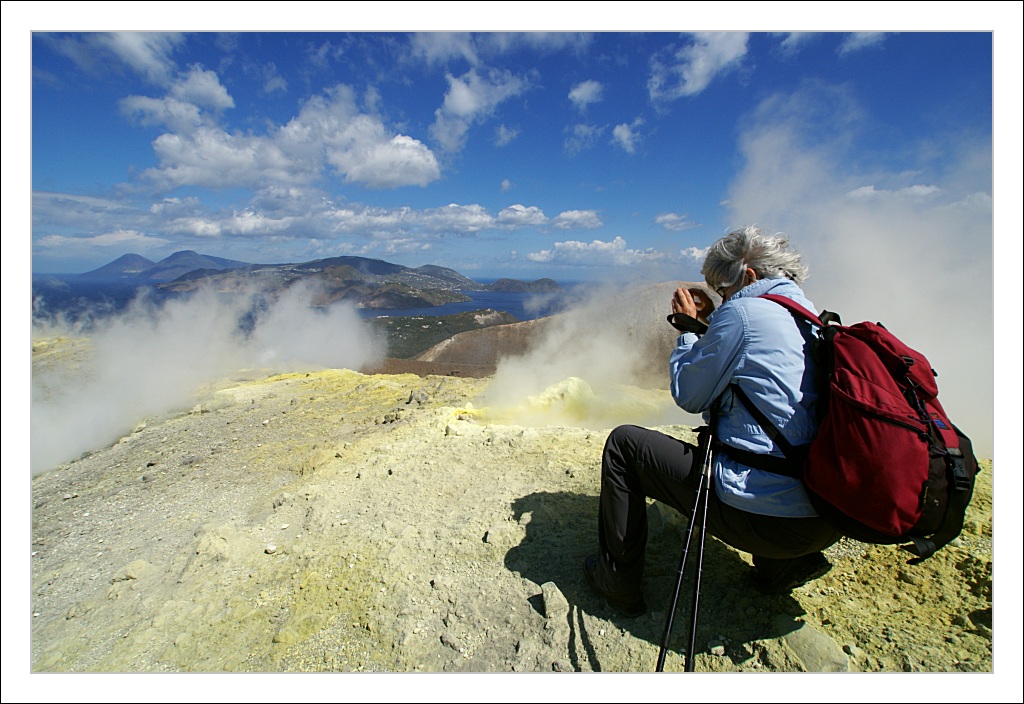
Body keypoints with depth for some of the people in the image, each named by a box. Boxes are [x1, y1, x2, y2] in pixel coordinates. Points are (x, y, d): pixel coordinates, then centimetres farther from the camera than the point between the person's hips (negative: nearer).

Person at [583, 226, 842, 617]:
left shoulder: (743, 311, -13)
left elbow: (688, 395, -4)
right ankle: (785, 564, 24)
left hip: (764, 516, -9)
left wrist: (689, 327, 9)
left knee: (623, 443, 3)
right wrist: (711, 326, 20)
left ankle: (617, 581, 15)